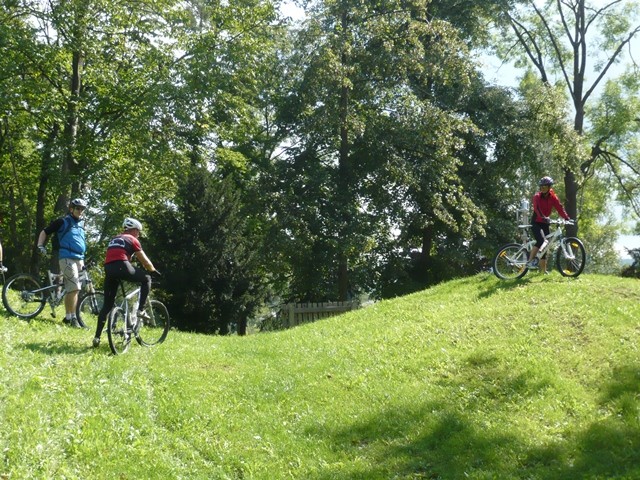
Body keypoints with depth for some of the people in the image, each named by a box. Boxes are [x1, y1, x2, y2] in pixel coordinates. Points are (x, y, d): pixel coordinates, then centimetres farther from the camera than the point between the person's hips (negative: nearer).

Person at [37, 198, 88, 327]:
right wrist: (40, 246, -11)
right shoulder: (62, 221, -2)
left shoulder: (81, 223, 18)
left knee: (71, 290, 10)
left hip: (78, 258, 7)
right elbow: (44, 232, 3)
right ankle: (73, 318, -13)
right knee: (75, 288, -16)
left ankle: (67, 317, 16)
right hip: (67, 258, -7)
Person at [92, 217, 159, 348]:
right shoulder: (132, 240, 12)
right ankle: (141, 310, 6)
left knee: (107, 304, 11)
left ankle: (97, 337, 6)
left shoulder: (114, 239, 31)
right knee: (146, 278, 16)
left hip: (109, 269, 6)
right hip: (122, 267, -6)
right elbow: (145, 261, 13)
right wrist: (154, 270, 30)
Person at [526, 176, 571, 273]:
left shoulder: (553, 197, 1)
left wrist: (567, 218, -28)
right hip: (536, 223, -5)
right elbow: (537, 208, -27)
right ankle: (530, 261, -24)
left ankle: (543, 271, 8)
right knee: (541, 240, -29)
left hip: (545, 223, 5)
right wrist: (543, 217, -46)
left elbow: (560, 208, -11)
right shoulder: (537, 196, -11)